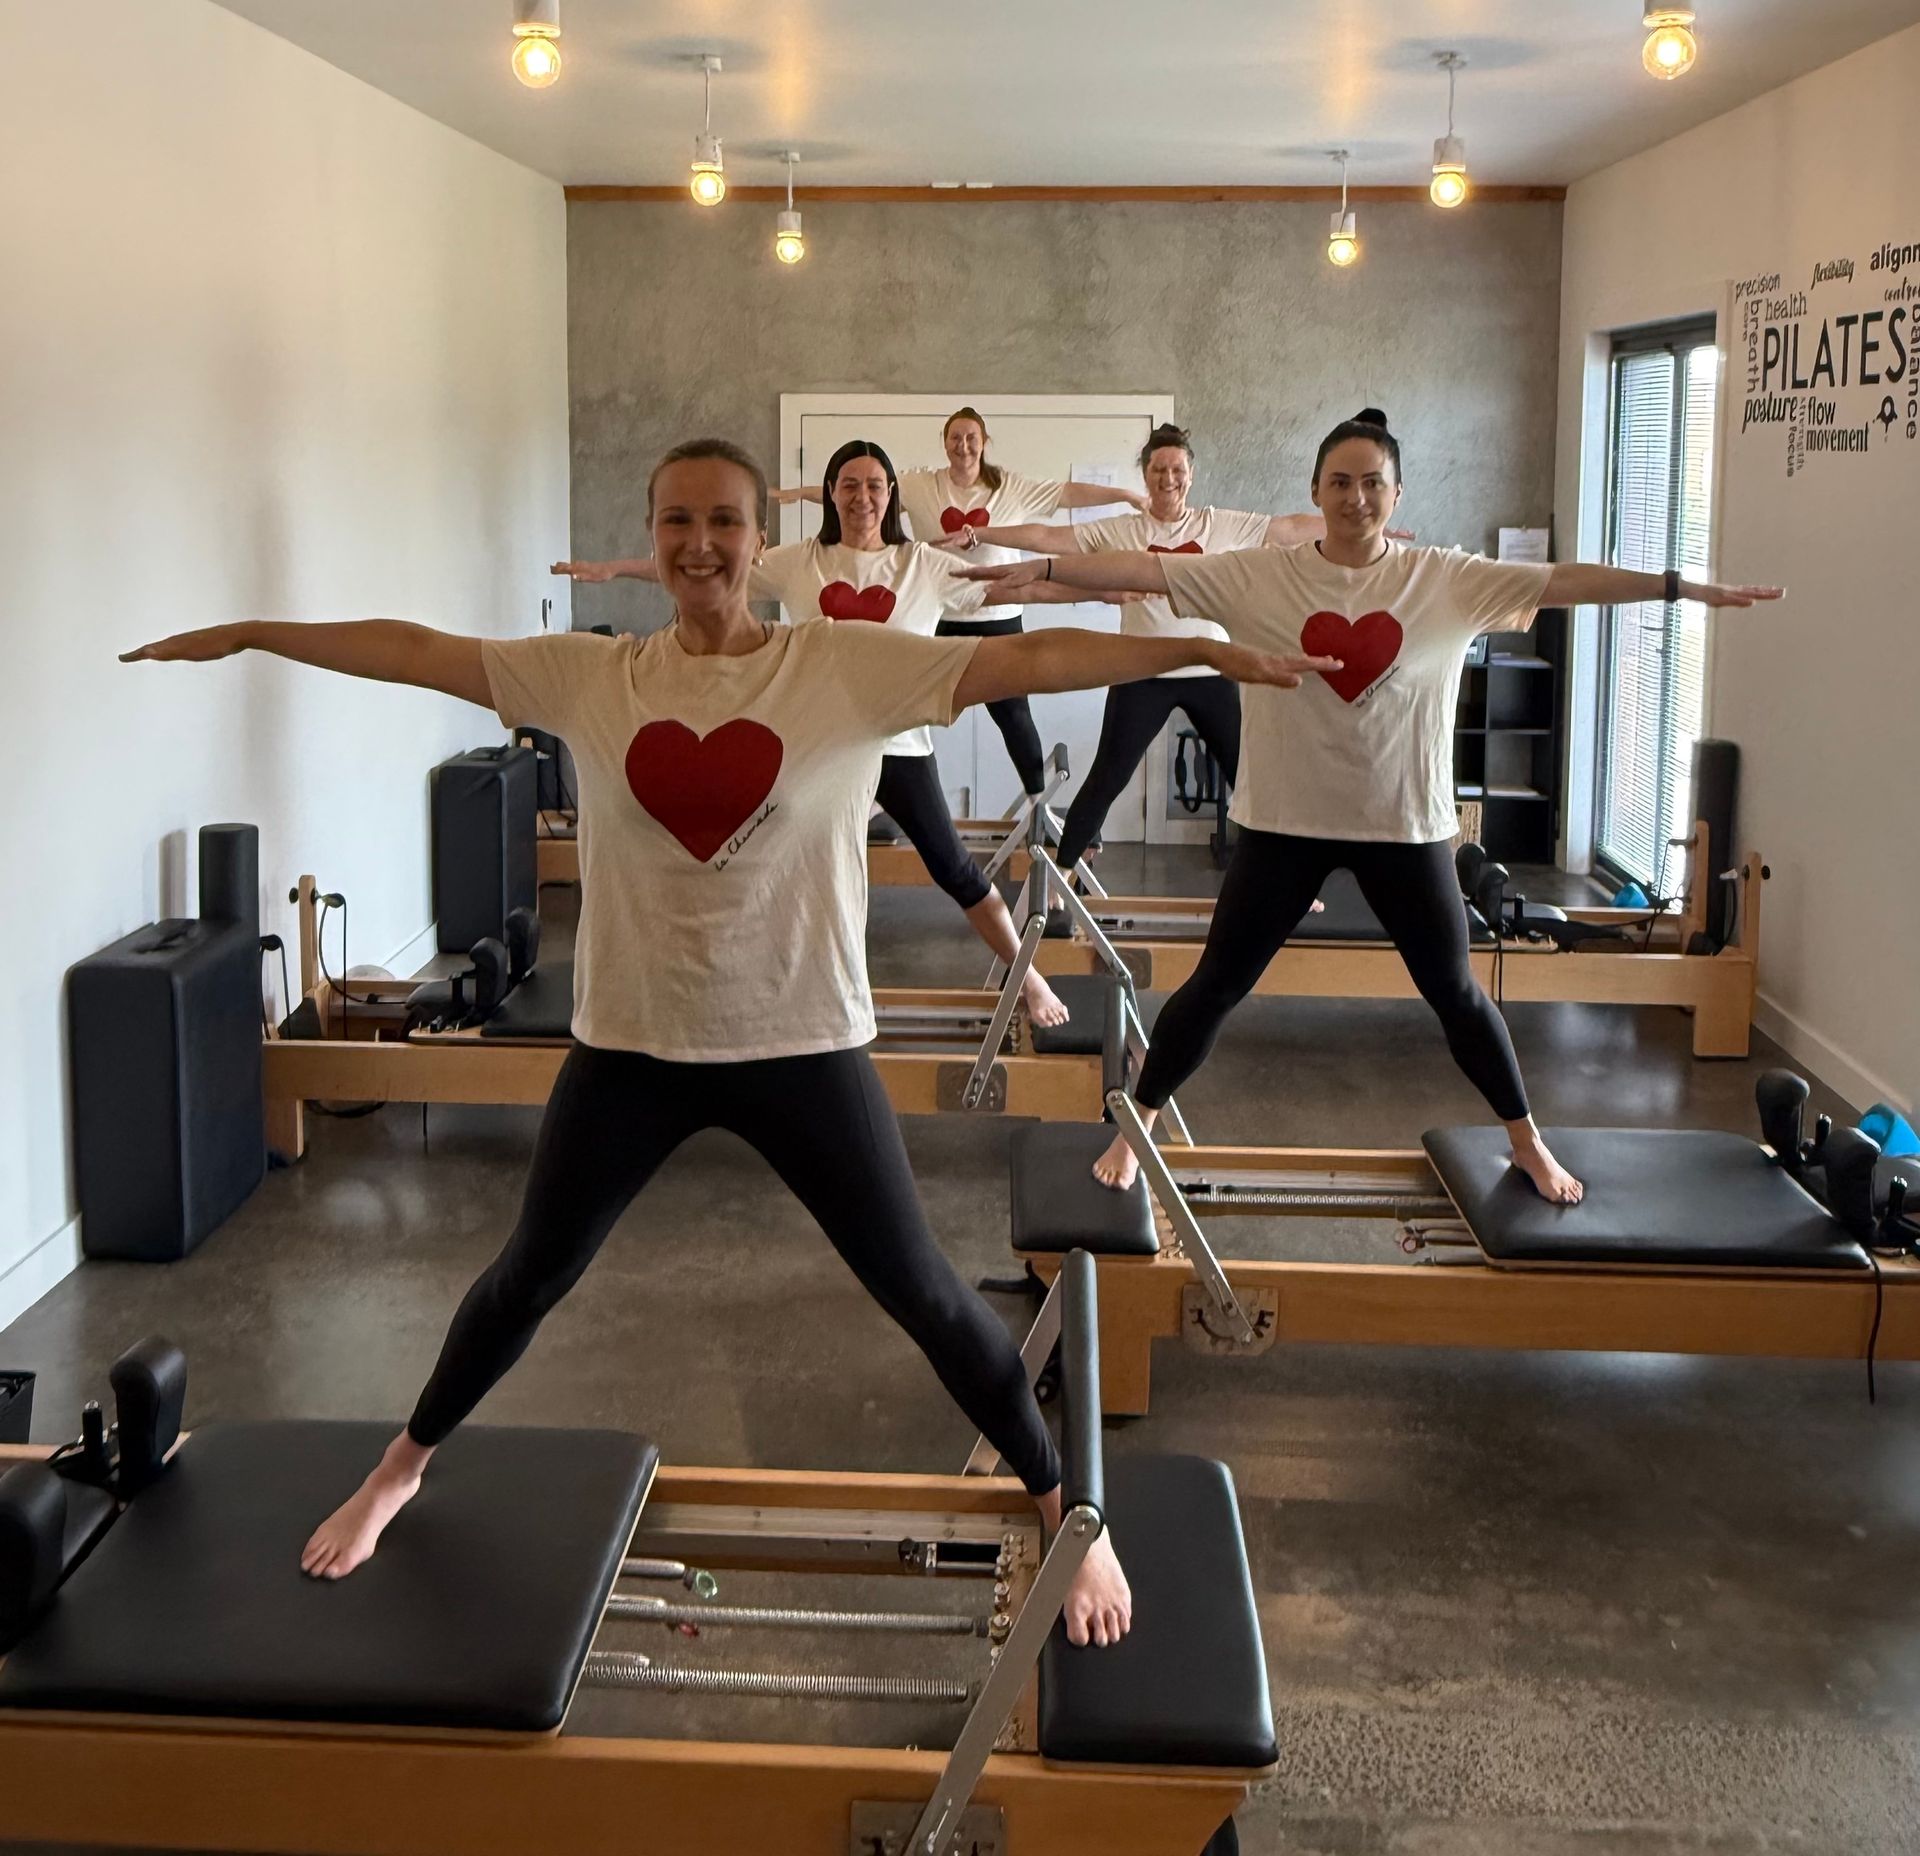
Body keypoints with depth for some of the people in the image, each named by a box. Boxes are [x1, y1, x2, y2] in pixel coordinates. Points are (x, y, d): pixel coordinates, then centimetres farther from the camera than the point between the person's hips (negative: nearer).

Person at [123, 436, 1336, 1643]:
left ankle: (1064, 1509, 24)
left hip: (804, 1046, -2)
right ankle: (404, 1466, 44)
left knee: (919, 1290, 6)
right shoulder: (588, 677, -2)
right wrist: (245, 635, 6)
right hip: (630, 1044, 2)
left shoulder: (852, 667, -9)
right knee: (532, 1275, 19)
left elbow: (1028, 660, -16)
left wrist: (1204, 649, -24)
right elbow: (412, 650, 3)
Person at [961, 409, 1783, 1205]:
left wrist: (1684, 587, -12)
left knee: (1453, 990, 12)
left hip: (1404, 823, 1)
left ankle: (1527, 1142, 31)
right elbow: (1145, 570, -9)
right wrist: (1042, 568, -16)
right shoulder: (1259, 576, -6)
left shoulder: (1447, 578, -4)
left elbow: (1562, 581, -7)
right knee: (1217, 984, 6)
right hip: (1284, 820, 0)